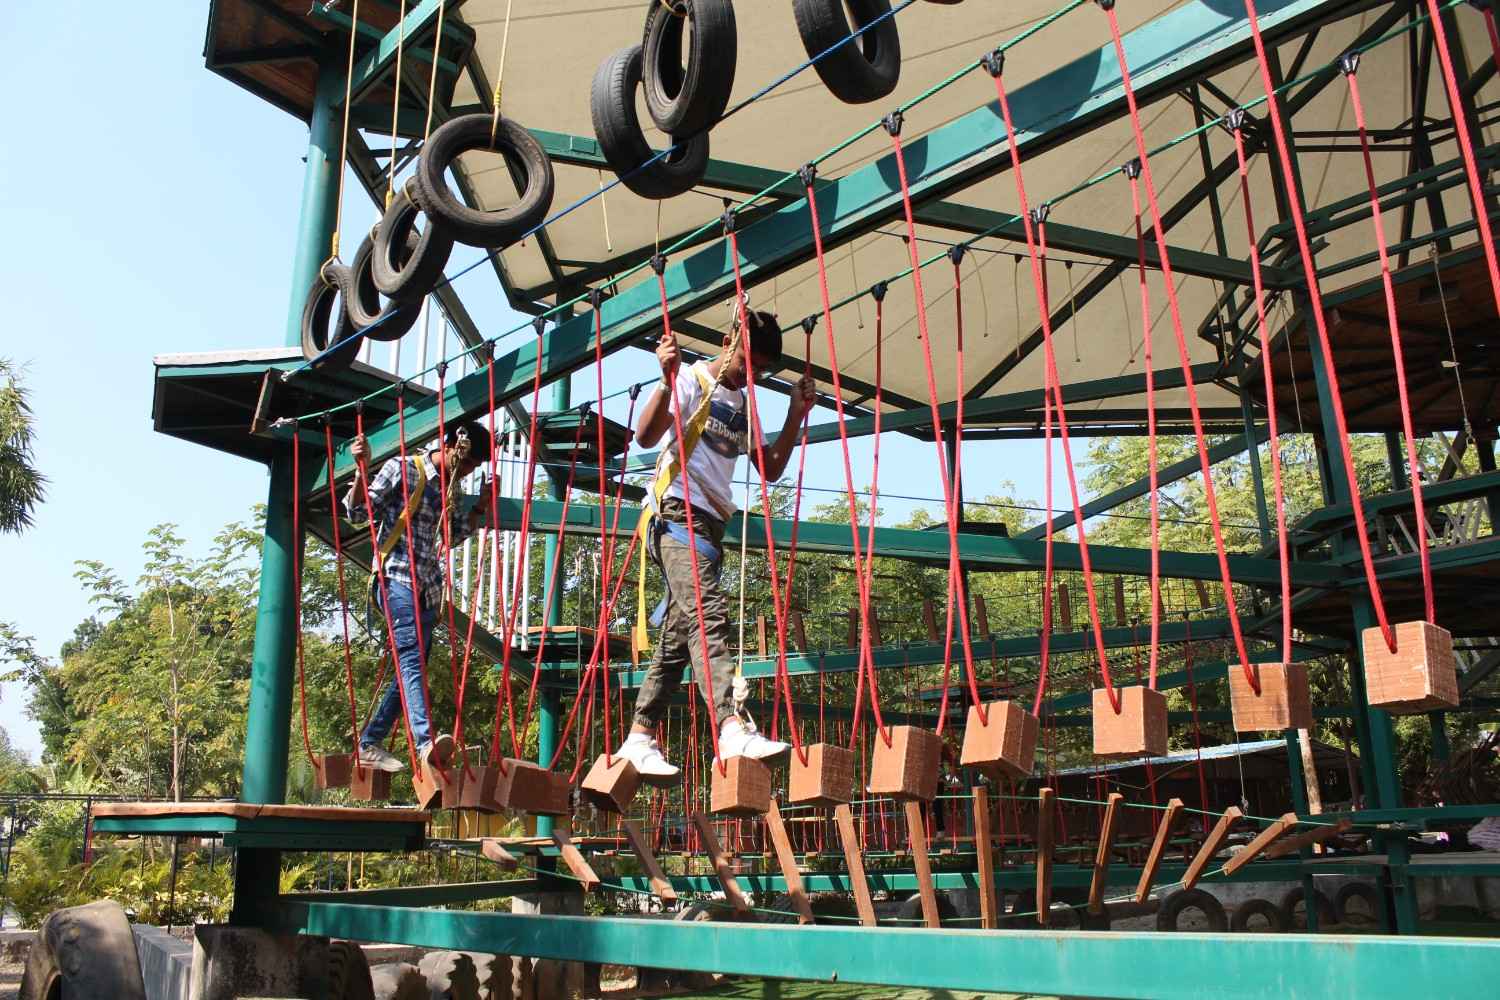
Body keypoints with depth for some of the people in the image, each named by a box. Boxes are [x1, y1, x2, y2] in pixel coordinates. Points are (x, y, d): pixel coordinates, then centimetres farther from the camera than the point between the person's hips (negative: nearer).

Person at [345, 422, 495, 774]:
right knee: (411, 658, -25)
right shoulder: (402, 470, -3)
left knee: (410, 669, 8)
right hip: (398, 582, -8)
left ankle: (369, 744, 18)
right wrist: (361, 469, -19)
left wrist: (482, 504, 19)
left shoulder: (451, 487, 17)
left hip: (428, 590, 8)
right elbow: (359, 511, -4)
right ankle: (426, 742, -41)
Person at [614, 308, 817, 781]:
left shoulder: (743, 407, 23)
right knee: (707, 613, -25)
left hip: (711, 524, 9)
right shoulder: (691, 380, 0)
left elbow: (771, 469, 21)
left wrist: (796, 413, 13)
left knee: (679, 635, 5)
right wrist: (667, 379, -26)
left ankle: (639, 738, 10)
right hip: (678, 512, -9)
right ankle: (733, 728, -38)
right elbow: (645, 436, -13)